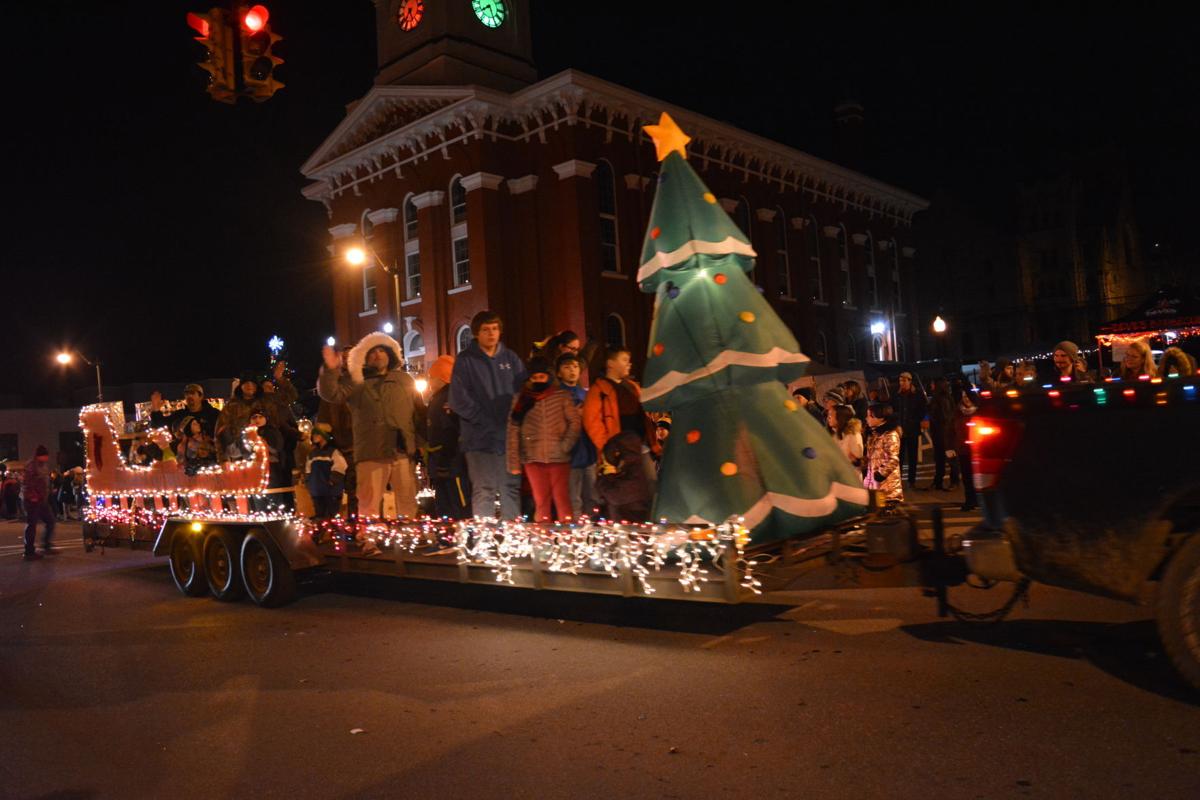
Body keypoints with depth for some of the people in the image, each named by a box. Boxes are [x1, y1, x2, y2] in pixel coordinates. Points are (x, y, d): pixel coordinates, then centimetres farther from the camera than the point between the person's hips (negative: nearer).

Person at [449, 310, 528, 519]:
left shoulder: (511, 359, 13)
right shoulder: (465, 360, 2)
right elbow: (459, 400, -4)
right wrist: (485, 421, -11)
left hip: (509, 436, 4)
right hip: (480, 438, -3)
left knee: (511, 488, 6)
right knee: (484, 490, -4)